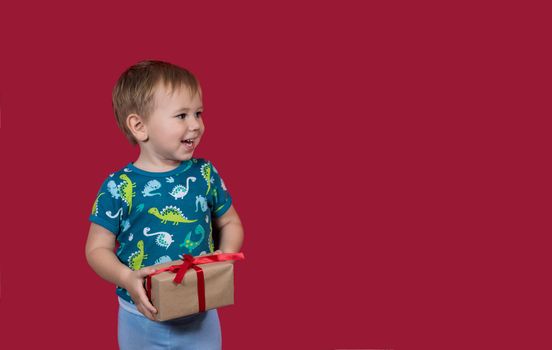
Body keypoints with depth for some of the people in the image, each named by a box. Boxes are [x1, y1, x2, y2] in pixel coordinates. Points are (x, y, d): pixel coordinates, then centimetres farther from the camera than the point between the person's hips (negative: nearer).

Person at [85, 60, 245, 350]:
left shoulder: (205, 174, -5)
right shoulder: (119, 187, -13)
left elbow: (230, 223, 8)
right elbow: (98, 248, -7)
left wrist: (226, 255, -11)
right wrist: (127, 279, -24)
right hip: (142, 318, -2)